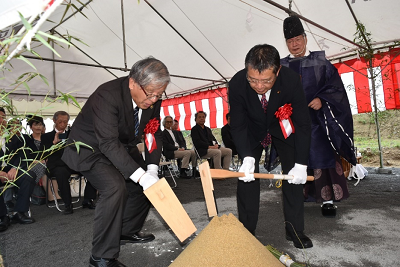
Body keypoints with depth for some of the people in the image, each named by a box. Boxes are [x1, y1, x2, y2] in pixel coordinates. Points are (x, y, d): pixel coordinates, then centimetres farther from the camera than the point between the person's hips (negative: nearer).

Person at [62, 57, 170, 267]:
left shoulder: (153, 99, -13)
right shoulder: (107, 95, -34)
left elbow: (154, 133, -7)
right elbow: (109, 143, -38)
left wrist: (152, 169, -20)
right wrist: (141, 176, -42)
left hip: (123, 147, 8)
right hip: (91, 148, -7)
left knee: (149, 183, 8)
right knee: (115, 188, -27)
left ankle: (128, 231, 29)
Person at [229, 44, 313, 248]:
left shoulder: (291, 80, -33)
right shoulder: (237, 84, -32)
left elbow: (303, 124, -25)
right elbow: (238, 126, -23)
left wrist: (301, 164, -29)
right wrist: (247, 158, -37)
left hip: (283, 126, 0)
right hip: (252, 128, 0)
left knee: (294, 174, -6)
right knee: (246, 176, -7)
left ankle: (295, 230, 8)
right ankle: (246, 231, 5)